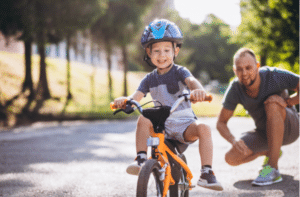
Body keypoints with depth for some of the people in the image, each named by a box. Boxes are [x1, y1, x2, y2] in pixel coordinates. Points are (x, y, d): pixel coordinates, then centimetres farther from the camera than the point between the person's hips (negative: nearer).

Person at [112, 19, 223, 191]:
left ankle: (207, 173, -27)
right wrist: (124, 100, -32)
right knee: (143, 120, -27)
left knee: (203, 128, -31)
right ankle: (141, 160, -21)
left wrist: (199, 90, -51)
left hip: (184, 124, -2)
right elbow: (137, 96, -6)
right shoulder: (150, 79, 6)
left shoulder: (179, 72, -4)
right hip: (161, 125, 2)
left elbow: (191, 81, -26)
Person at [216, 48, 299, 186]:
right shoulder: (235, 89, -16)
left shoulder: (274, 75, -27)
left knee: (272, 102, -35)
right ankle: (269, 152, 19)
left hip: (288, 128, -4)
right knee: (231, 159, -15)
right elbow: (221, 123, -9)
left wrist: (286, 102, -29)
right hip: (264, 133, 4)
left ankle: (273, 170, -32)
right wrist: (233, 141, -27)